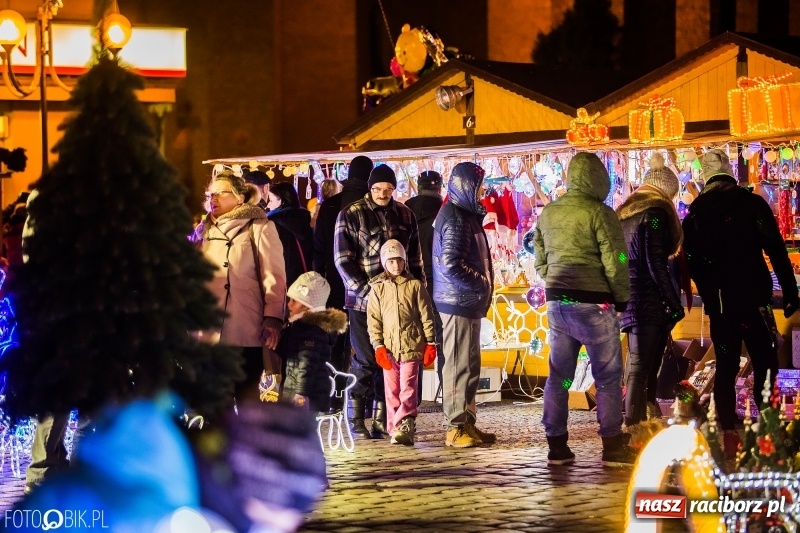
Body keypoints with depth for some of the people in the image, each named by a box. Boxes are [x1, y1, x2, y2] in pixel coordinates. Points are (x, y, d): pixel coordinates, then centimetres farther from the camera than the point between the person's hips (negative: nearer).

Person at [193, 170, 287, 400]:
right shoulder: (204, 231, 18)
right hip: (210, 332, 6)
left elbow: (273, 277, -7)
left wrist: (272, 319, -15)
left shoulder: (259, 228, 0)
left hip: (246, 332, -6)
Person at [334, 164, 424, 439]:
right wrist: (367, 291, -16)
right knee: (366, 360, -3)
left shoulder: (404, 215, 9)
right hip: (363, 301, -4)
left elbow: (414, 259, 16)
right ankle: (357, 419, 7)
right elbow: (343, 261, -8)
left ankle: (381, 419, 10)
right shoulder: (351, 215, -3)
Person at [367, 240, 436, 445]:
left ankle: (404, 426, -17)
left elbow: (426, 316, 6)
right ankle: (395, 429, 11)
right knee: (392, 391, 6)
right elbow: (373, 321, 6)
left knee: (408, 388, -10)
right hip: (388, 348, 2)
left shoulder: (415, 286, 5)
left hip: (412, 346, -2)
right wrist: (378, 346, -3)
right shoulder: (377, 289, 9)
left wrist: (430, 343, 1)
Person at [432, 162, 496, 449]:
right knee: (459, 365, -7)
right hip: (458, 302, -10)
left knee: (469, 365, 12)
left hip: (468, 302, 10)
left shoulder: (466, 214, 16)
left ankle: (467, 423, 18)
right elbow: (451, 264, -22)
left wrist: (483, 285, 9)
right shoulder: (455, 217, -15)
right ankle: (457, 428, -5)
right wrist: (481, 284, -13)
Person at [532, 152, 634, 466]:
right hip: (591, 303, -6)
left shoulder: (548, 213, 9)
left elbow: (540, 261, 15)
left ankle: (557, 446, 12)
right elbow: (615, 263, -12)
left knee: (559, 374, 10)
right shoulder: (599, 213, -12)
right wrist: (623, 299, 0)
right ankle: (612, 446, 2)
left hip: (557, 301, 6)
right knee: (608, 375, 2)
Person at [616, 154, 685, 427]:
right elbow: (656, 264, -15)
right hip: (650, 302, -8)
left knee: (637, 368, 13)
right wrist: (675, 304, -12)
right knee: (643, 369, -8)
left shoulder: (624, 214, 15)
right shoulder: (655, 212, -9)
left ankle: (632, 427, 14)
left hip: (629, 301, 8)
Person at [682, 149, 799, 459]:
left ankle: (728, 434, 1)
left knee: (726, 366, 8)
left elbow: (692, 262, 10)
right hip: (753, 299, -3)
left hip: (718, 303, 3)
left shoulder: (695, 215, 7)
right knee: (764, 364, 2)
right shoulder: (752, 204, -3)